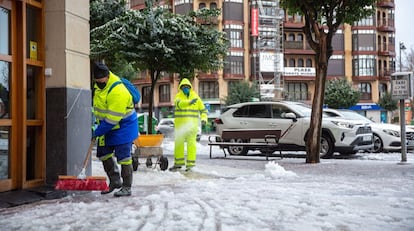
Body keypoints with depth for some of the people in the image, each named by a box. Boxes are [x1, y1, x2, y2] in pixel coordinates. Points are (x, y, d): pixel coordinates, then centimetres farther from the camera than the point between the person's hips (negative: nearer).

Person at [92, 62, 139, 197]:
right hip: (107, 127, 9)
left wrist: (98, 132, -23)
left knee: (123, 157, -6)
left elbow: (112, 119, -29)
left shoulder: (118, 92, -30)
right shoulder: (99, 85, 0)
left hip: (123, 127, -9)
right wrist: (99, 125, 17)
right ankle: (115, 181, 22)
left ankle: (126, 187, 4)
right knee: (103, 153, 11)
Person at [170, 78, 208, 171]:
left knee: (191, 143, -7)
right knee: (178, 143, 8)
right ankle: (179, 162, 22)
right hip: (180, 124, 2)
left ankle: (190, 164, -5)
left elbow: (203, 110, 8)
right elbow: (179, 104, -21)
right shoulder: (178, 96, 3)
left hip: (192, 124, -1)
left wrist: (204, 118, -11)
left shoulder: (195, 97, 5)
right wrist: (189, 102, -39)